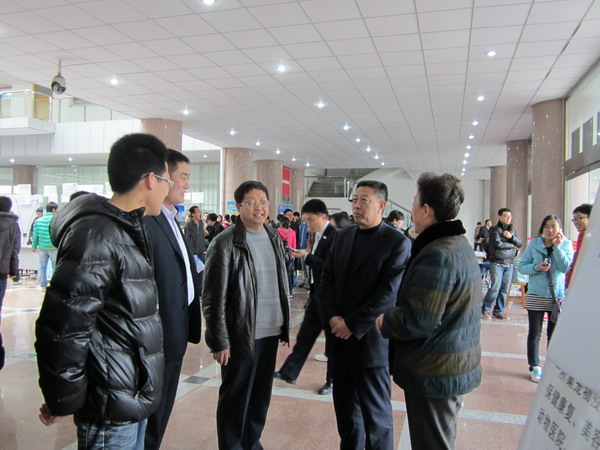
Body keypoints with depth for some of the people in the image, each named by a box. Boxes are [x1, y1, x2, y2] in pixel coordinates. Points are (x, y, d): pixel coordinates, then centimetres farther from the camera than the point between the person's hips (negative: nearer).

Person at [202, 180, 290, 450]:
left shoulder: (274, 238, 7)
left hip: (270, 332, 6)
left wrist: (285, 325, 14)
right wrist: (219, 341, -13)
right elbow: (213, 298, -12)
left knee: (261, 396, 17)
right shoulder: (225, 243, -12)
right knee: (235, 398, 8)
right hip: (242, 335, -6)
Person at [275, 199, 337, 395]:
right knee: (305, 335, 15)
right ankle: (289, 372, 25)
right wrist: (312, 289, 15)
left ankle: (333, 380, 22)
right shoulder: (318, 235, 8)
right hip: (316, 295, 9)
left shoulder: (334, 236, -19)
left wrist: (306, 256, -21)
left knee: (332, 339, 7)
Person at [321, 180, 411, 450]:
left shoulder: (397, 242, -9)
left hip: (370, 338, -5)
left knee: (375, 409, 8)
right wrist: (332, 317, -7)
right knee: (345, 404, 18)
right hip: (339, 336, 6)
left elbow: (389, 293, -16)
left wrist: (352, 324, -15)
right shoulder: (342, 236, 9)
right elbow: (327, 279, 7)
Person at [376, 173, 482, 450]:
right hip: (458, 366, 10)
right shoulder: (461, 245, 8)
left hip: (434, 372, -10)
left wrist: (385, 321, -10)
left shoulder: (436, 254, -25)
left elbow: (419, 320, -28)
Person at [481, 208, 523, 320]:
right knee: (495, 287, -10)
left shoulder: (512, 230, 16)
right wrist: (512, 245, -1)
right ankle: (485, 310, 6)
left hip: (509, 264, 5)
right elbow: (498, 244, -15)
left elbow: (520, 244, 9)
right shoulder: (494, 230, -2)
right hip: (497, 263, -5)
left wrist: (511, 237, -8)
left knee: (505, 290, 5)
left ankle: (498, 311, 16)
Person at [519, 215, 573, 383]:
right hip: (536, 295, 0)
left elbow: (566, 268, -13)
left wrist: (557, 247, -18)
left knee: (554, 334, 10)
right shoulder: (534, 244, -2)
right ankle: (534, 367, 19)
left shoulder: (566, 245, 0)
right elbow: (522, 267, -2)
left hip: (558, 295, 0)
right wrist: (536, 267, -20)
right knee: (534, 333, 7)